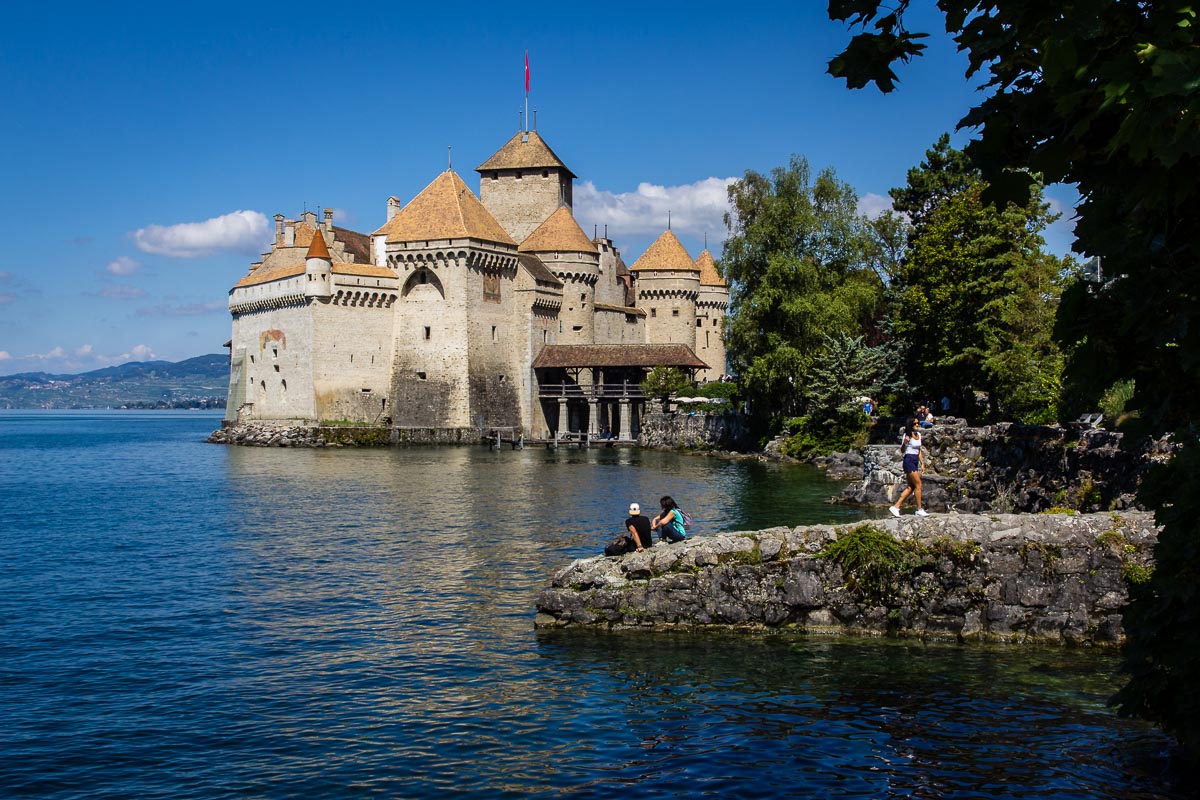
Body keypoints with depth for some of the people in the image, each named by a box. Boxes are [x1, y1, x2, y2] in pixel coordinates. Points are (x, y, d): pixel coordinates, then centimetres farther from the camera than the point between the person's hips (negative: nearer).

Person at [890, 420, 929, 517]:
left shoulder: (918, 434, 13)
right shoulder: (908, 435, -10)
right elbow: (902, 451, -13)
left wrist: (922, 463, 19)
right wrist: (904, 443, -32)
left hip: (915, 462, 8)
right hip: (909, 461, -8)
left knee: (911, 487, 6)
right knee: (918, 484, -7)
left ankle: (896, 507, 8)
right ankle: (919, 509, 1)